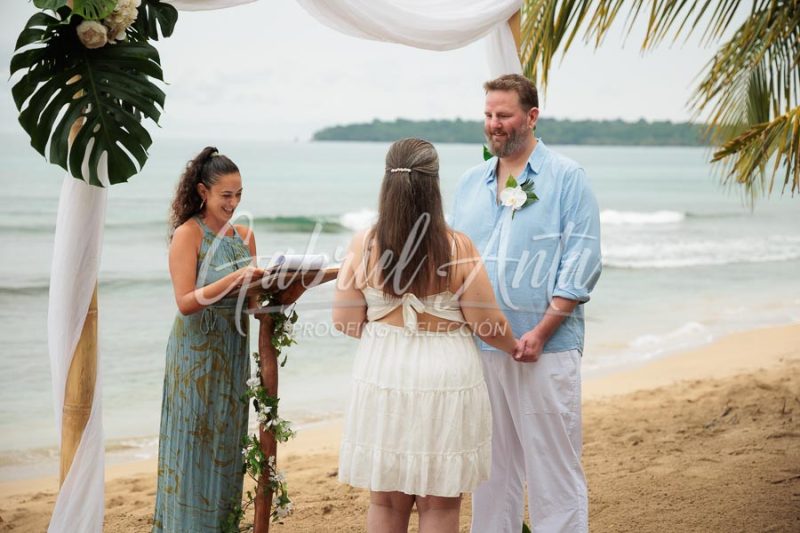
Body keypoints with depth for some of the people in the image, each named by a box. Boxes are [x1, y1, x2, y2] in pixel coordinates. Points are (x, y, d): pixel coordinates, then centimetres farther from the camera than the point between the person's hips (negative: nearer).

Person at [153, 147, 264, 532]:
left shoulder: (244, 236, 9)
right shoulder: (188, 234, -10)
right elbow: (186, 302, -17)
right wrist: (233, 280, -26)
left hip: (233, 352, 6)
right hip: (197, 352, -6)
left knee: (228, 441, 11)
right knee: (195, 443, 0)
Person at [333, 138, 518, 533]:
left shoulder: (363, 246, -6)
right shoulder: (457, 248, -11)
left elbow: (346, 322, -1)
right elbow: (486, 323, -6)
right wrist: (516, 347, 15)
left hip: (383, 378, 2)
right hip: (444, 378, -2)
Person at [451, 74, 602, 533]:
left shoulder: (567, 177, -3)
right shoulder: (472, 183, 14)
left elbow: (582, 263, -9)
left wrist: (541, 332, -16)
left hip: (544, 349, -5)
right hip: (481, 347, 5)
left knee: (552, 470, -2)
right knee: (491, 467, 12)